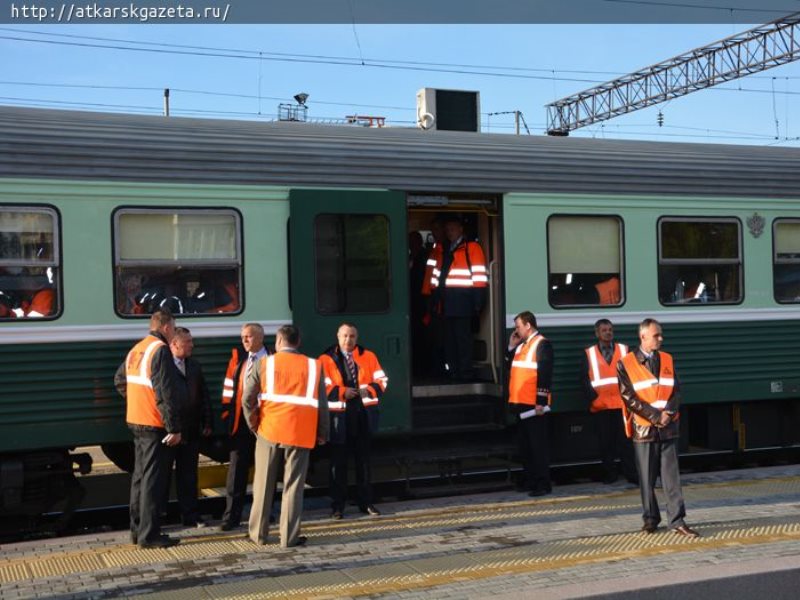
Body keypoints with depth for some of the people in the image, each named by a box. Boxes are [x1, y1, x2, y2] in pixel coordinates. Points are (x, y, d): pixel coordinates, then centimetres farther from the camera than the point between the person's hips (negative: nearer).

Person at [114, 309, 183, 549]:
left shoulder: (136, 349, 12)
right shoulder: (160, 350, -15)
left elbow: (120, 380, 22)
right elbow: (167, 392, -20)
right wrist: (174, 427, -18)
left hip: (136, 421, 9)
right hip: (154, 425, -9)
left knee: (140, 475, 16)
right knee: (153, 479, -4)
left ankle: (137, 529, 23)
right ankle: (149, 534, -2)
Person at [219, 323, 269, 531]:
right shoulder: (237, 358, 9)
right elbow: (229, 387, 10)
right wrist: (227, 414, 3)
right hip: (240, 419, 3)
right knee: (237, 467, 0)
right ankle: (231, 516, 3)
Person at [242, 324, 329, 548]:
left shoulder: (263, 364, 0)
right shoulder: (313, 366, 1)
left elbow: (247, 399, -3)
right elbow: (322, 404, 1)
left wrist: (253, 425, 10)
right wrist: (322, 433, 9)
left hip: (269, 431, 1)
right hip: (300, 434, 0)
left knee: (264, 485, 12)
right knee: (293, 486, 5)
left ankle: (258, 533, 21)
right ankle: (289, 537, 6)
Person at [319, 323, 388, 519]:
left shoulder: (368, 356, 8)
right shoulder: (326, 359, 0)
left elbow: (382, 380, 5)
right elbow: (323, 387, -7)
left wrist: (369, 389, -14)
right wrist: (342, 392, -20)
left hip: (364, 414, 3)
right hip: (339, 415, -3)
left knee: (363, 459, 11)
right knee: (338, 461, 3)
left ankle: (366, 502, 21)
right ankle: (338, 505, 12)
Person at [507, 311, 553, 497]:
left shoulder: (542, 344, -11)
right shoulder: (522, 345, 16)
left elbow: (545, 374, -17)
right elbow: (512, 366, 23)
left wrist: (541, 402, -22)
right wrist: (511, 347, 11)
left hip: (534, 404, -9)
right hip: (520, 403, 9)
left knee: (538, 444, -5)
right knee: (525, 445, 13)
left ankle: (543, 484, 0)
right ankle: (530, 480, 22)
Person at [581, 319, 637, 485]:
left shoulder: (624, 350, 9)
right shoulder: (589, 354, 6)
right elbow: (585, 379, 3)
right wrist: (593, 398, -8)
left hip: (622, 403, 0)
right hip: (600, 406, 0)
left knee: (625, 440, 0)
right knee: (605, 441, 4)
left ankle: (631, 473, 6)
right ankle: (610, 473, 14)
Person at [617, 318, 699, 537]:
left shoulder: (667, 360, 11)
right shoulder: (626, 364, -2)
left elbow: (676, 390, 8)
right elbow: (628, 397, -8)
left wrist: (668, 413, -9)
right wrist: (655, 416, -12)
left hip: (668, 427, 3)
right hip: (643, 428, -3)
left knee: (671, 476, 0)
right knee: (647, 478, 5)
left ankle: (677, 520, 3)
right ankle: (651, 518, 18)